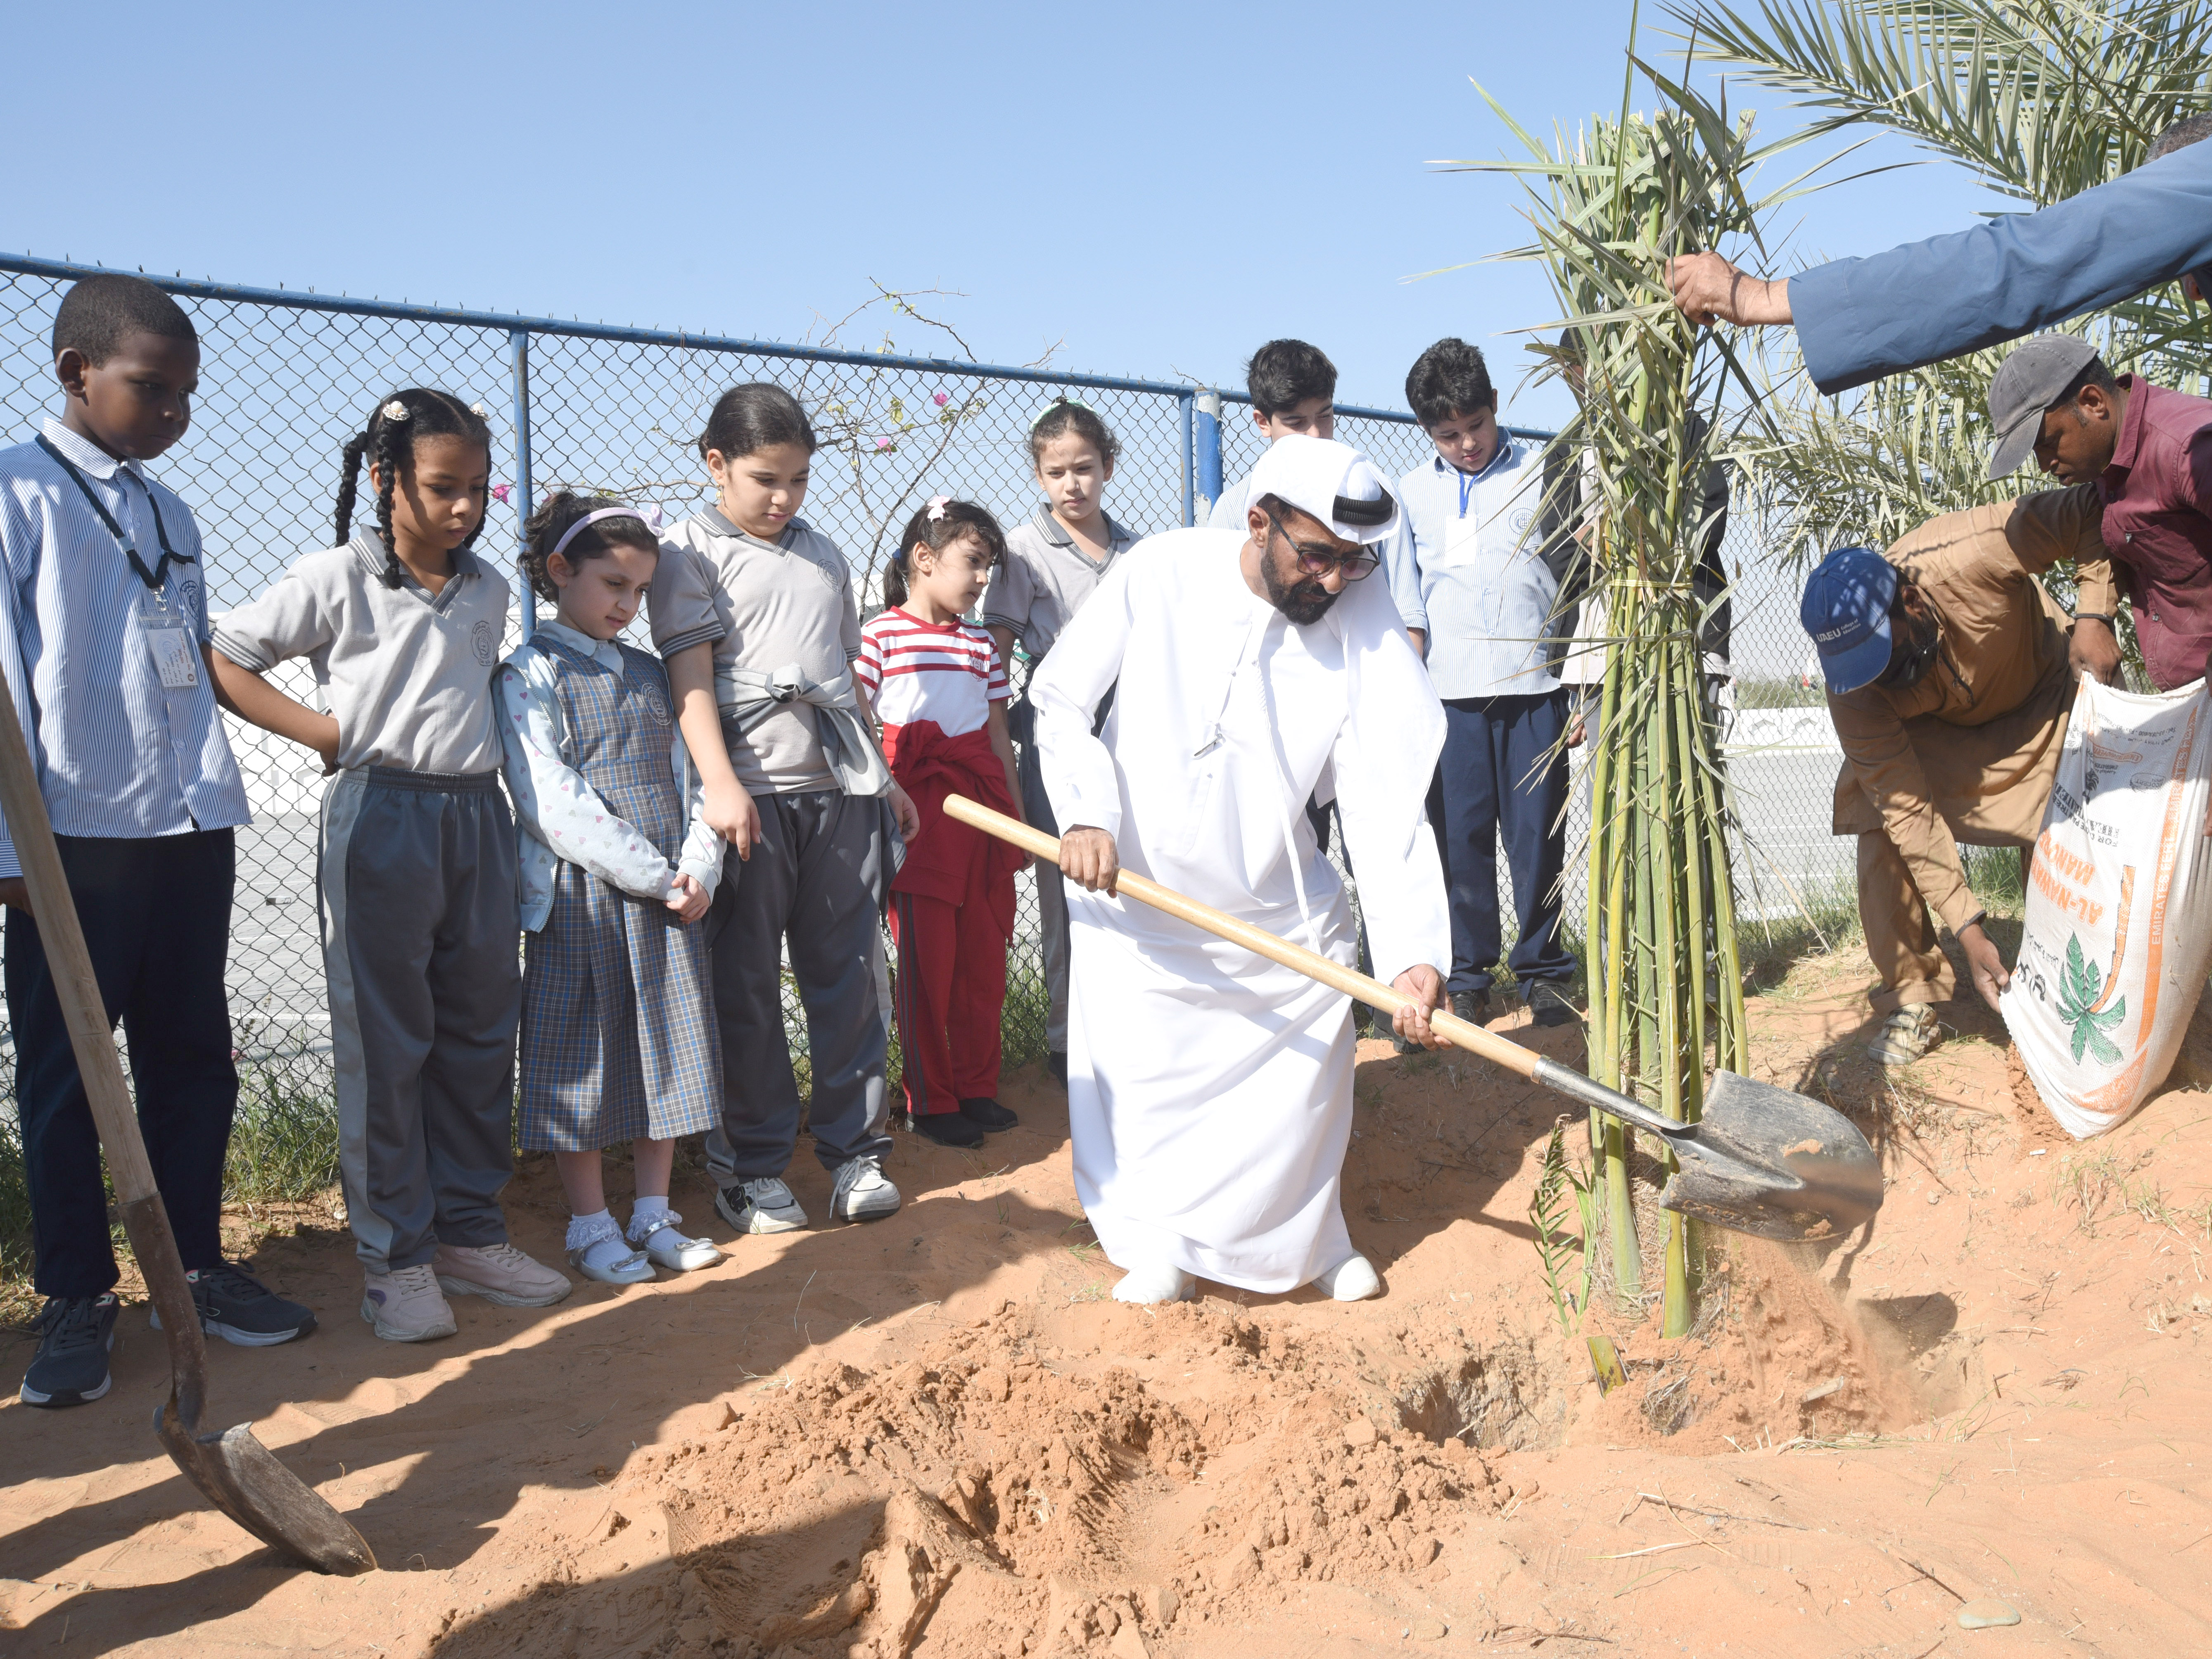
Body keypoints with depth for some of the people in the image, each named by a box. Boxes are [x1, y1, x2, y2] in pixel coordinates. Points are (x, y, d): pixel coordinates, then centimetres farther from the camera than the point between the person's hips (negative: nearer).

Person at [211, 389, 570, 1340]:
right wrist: (328, 733, -9)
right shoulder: (337, 579, -4)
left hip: (476, 810, 6)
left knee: (482, 1027, 8)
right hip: (380, 814, -5)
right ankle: (394, 1256, 8)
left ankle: (470, 1233, 20)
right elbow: (223, 659, -2)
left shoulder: (487, 590, 11)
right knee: (385, 1040, -1)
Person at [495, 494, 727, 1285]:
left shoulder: (650, 673, 15)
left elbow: (688, 777, 13)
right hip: (579, 895, -6)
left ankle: (653, 1213, 21)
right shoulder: (531, 674, -5)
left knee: (669, 1049, 9)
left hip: (672, 893, 6)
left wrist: (698, 866, -5)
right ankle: (591, 1226, 14)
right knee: (582, 1056, 2)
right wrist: (653, 875, -16)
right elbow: (552, 802, -14)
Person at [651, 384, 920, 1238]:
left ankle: (855, 1151, 16)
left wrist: (885, 777, 24)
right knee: (746, 984, 2)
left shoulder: (823, 554, 20)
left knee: (849, 973, 6)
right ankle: (750, 1167, 13)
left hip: (842, 787, 5)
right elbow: (690, 676, -8)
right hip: (752, 790, -5)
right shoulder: (689, 551, 2)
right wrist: (721, 784, -20)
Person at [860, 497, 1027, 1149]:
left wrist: (1018, 818, 15)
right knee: (927, 954, 0)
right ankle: (930, 1101, 11)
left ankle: (978, 1088, 20)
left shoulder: (981, 644, 14)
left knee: (985, 951, 7)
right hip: (916, 803, -5)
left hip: (981, 798, 5)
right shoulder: (881, 634, -3)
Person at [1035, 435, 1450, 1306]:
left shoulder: (1365, 625, -15)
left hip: (1277, 909, 1)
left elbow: (1384, 799, -20)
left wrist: (1411, 948, -31)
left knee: (1310, 1067, 4)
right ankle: (1159, 1244, 28)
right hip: (1132, 889, 0)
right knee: (1140, 1079, 3)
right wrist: (1086, 813, -20)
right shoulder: (1158, 572, -15)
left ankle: (1308, 1238, 32)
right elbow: (1060, 697, -4)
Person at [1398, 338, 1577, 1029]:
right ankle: (1468, 975, 11)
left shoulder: (1543, 473, 6)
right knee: (1461, 835, 1)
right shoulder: (1413, 492, 11)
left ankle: (1544, 969, 13)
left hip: (1533, 685, -1)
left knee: (1536, 833, 1)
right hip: (1450, 691, 1)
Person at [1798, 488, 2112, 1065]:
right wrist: (1967, 929, -33)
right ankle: (1911, 1002, -5)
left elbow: (2091, 508, -27)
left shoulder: (1973, 554, -42)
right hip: (1934, 730, 0)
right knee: (1883, 833, -17)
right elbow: (1908, 811, -30)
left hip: (2040, 698, 0)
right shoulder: (1852, 689, -33)